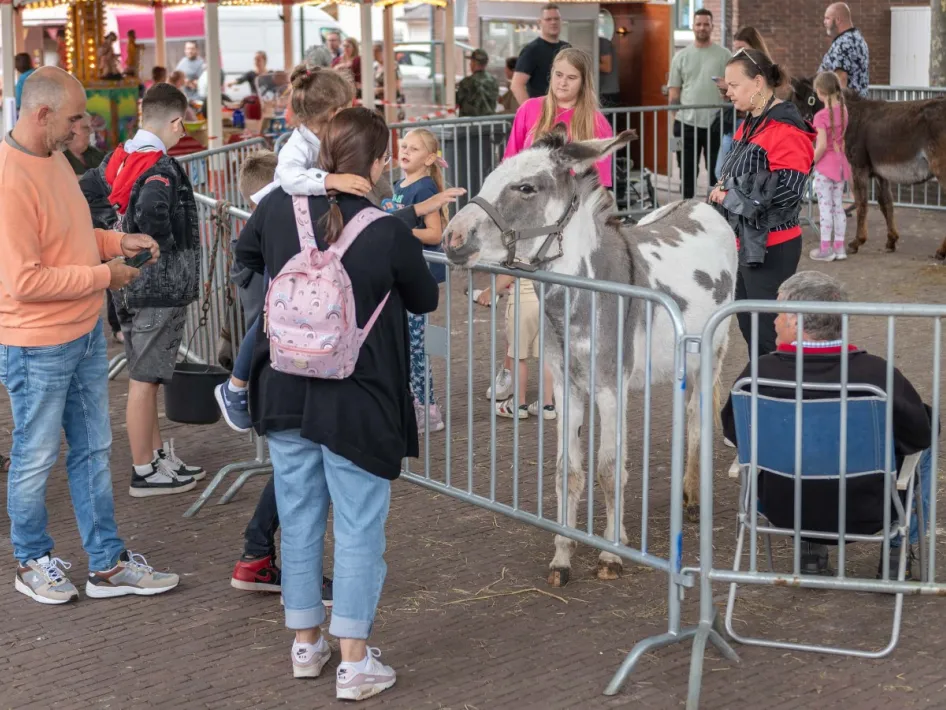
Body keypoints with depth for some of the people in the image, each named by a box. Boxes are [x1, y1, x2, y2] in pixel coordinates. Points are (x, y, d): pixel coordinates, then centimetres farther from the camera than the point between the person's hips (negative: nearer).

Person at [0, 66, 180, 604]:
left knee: (93, 450, 16)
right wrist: (104, 275, -18)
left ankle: (108, 563, 26)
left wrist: (118, 242, 2)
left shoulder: (54, 157, 6)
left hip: (86, 333, 9)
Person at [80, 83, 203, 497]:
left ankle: (159, 455, 31)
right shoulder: (162, 168, -20)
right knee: (144, 380, 1)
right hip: (160, 287, -9)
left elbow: (82, 198, 8)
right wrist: (167, 245, -17)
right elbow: (151, 213, -36)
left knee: (144, 376, 18)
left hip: (128, 284, 9)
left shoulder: (116, 160, 5)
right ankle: (144, 473, 11)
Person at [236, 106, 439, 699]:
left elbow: (247, 253, 16)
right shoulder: (390, 233, -18)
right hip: (356, 404, -4)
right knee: (359, 529, 6)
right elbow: (425, 300, 0)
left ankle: (307, 644, 29)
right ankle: (355, 663, 10)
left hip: (285, 394, 5)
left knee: (300, 521, 17)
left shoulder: (280, 206, -6)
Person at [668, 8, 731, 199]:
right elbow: (674, 92, 7)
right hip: (686, 123, 1)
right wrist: (675, 119, -2)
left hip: (716, 123, -1)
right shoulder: (681, 56, 8)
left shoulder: (724, 55, 4)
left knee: (717, 171, 5)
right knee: (687, 171, 7)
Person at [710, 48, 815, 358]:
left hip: (771, 250, -10)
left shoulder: (787, 130, -17)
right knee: (748, 324, 17)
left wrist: (730, 196, -17)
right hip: (745, 243, 10)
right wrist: (722, 189, 2)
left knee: (767, 333, -5)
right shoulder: (749, 125, 12)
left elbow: (787, 191, -24)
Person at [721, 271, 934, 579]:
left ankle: (809, 551, 36)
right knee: (923, 449, 26)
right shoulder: (877, 373, -24)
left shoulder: (758, 374, -21)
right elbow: (920, 434, -8)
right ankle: (898, 553, 31)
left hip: (783, 510, 2)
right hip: (866, 515, -2)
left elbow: (733, 432, -2)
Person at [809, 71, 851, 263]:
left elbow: (822, 145, -21)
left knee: (825, 206, -1)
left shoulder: (821, 116, -18)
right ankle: (839, 246, 16)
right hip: (840, 162, 7)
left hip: (825, 165, -7)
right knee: (838, 206, 12)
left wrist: (810, 162, -11)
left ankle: (825, 249, 3)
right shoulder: (843, 110, 2)